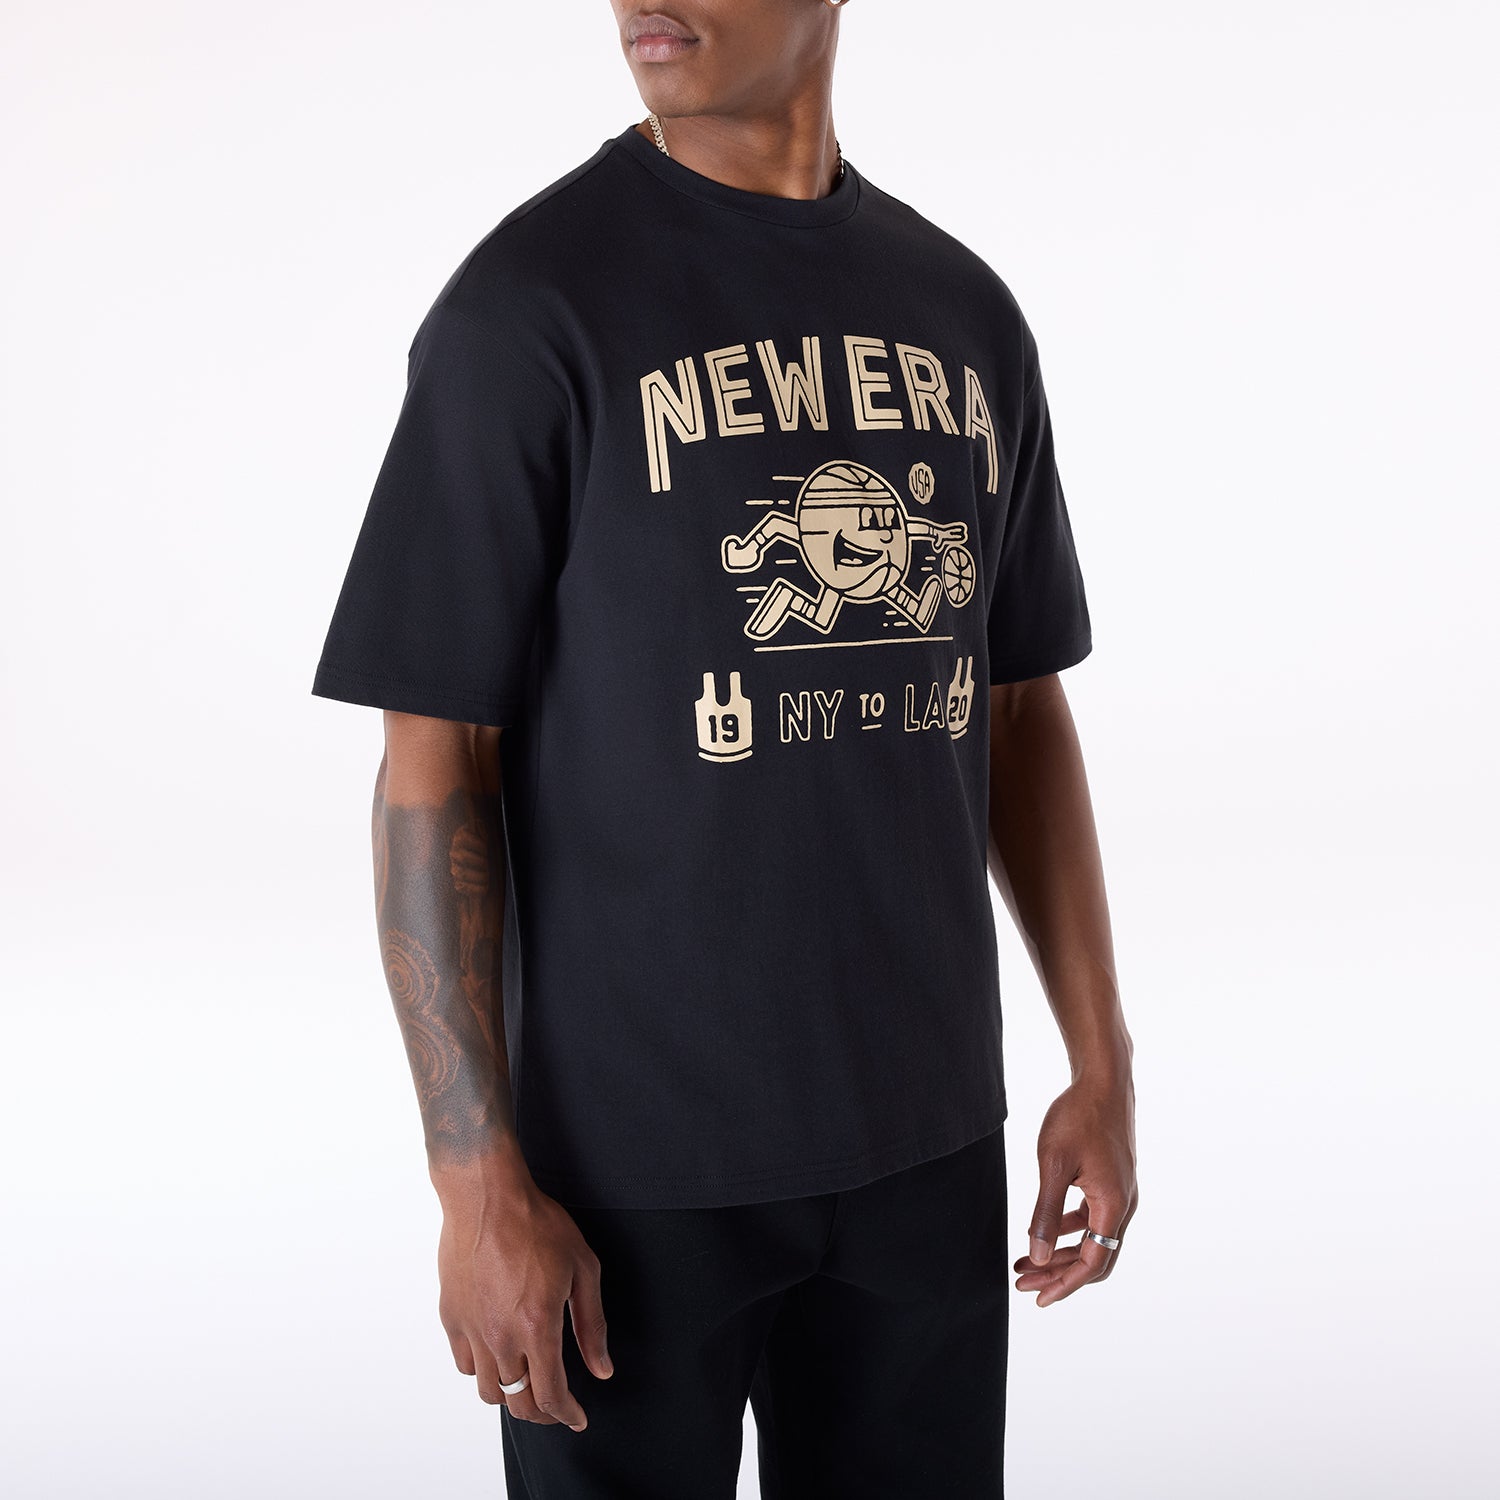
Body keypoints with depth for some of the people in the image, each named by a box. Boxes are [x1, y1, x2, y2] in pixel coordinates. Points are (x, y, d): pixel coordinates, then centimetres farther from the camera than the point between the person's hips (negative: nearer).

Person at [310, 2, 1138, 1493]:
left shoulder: (966, 310, 5)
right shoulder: (528, 304, -11)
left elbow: (1019, 708, 11)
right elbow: (432, 769, -11)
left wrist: (1103, 1061, 8)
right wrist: (478, 1180, -13)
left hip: (925, 1140, 5)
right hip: (631, 1158, -4)